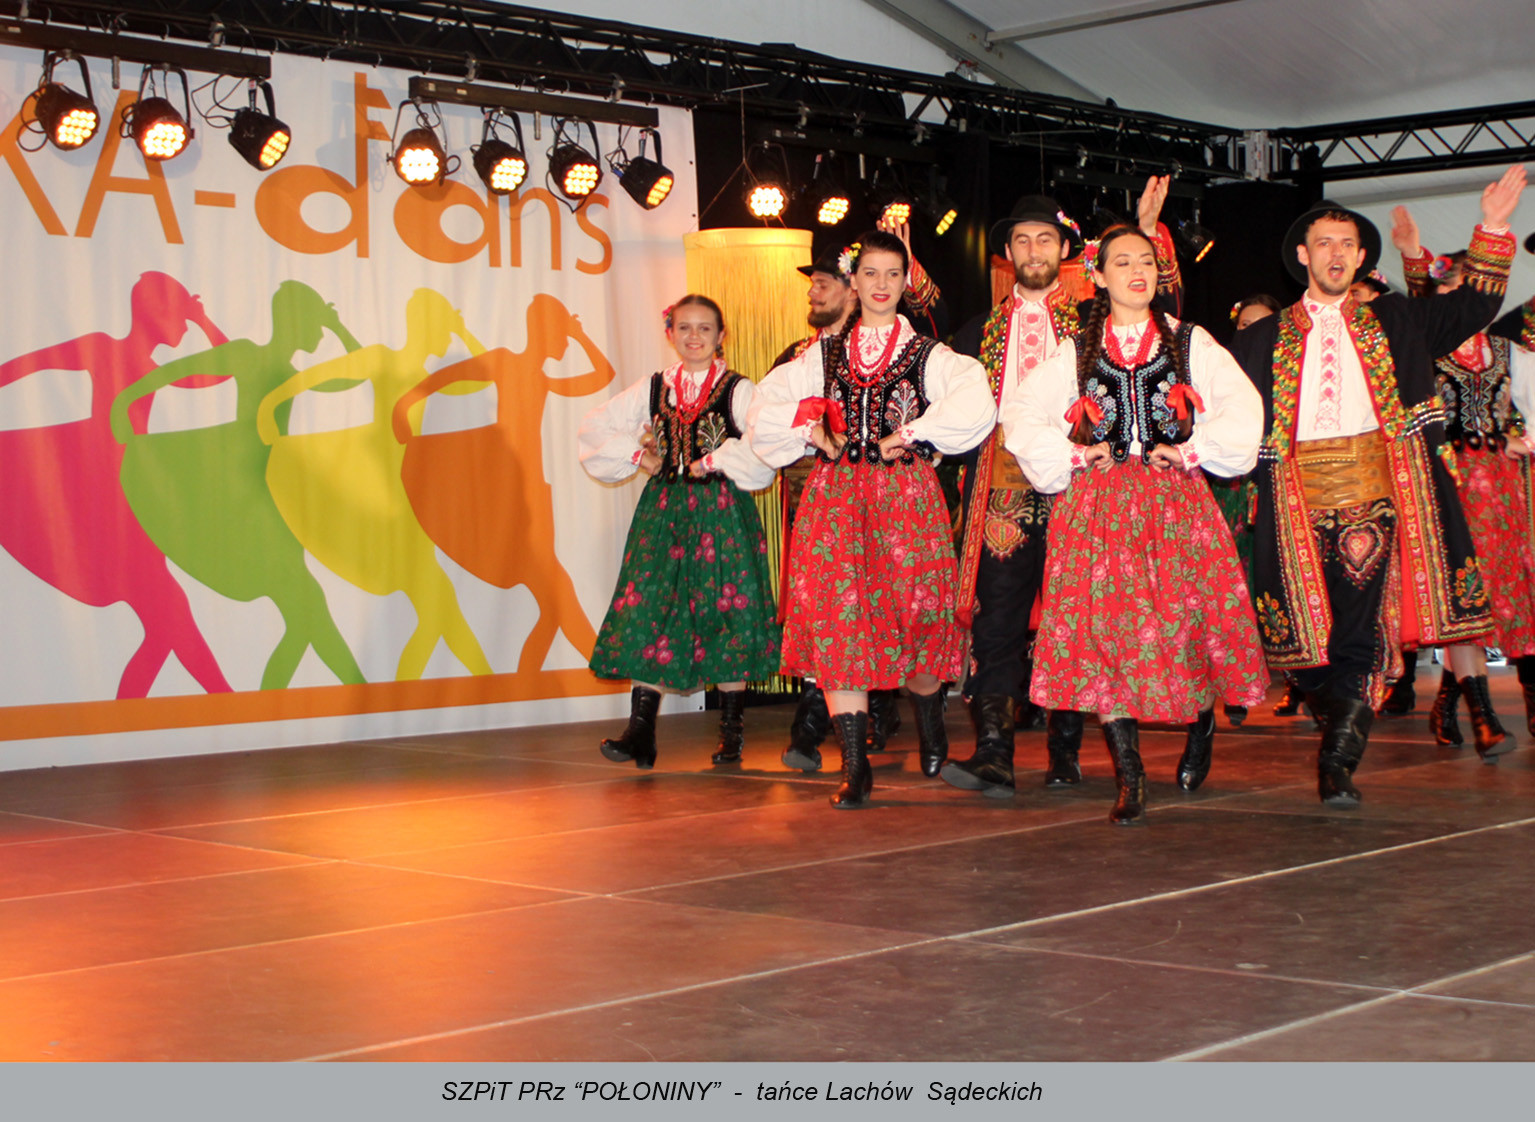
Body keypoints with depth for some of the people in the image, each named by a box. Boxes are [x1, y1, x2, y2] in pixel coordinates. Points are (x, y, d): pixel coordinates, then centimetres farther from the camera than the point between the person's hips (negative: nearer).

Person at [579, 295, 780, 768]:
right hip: (663, 511, 3)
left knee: (724, 615, -2)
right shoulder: (653, 389, 12)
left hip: (721, 512, -3)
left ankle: (731, 731, 9)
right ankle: (641, 732, -5)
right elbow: (595, 429, 16)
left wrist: (715, 463, -13)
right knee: (649, 611, -5)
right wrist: (636, 456, 4)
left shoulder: (738, 390, -1)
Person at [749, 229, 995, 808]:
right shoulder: (824, 355, 14)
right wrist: (810, 431, 2)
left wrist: (909, 435, -11)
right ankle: (854, 766, -6)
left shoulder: (927, 355, 5)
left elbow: (976, 406, -12)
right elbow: (765, 407, 16)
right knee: (837, 617, -8)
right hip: (836, 496, 2)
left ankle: (930, 724, 24)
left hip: (906, 496, -2)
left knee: (916, 613, -9)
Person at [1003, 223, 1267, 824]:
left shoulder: (1190, 342, 9)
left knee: (1187, 617, -5)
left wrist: (1193, 452, -6)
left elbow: (1244, 407, 1)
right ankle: (1129, 777, -7)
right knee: (1103, 626, -9)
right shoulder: (1076, 351, 11)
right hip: (1098, 504, 0)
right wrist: (1070, 456, -2)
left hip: (1176, 501, 0)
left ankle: (1201, 725, 27)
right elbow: (1019, 411, 7)